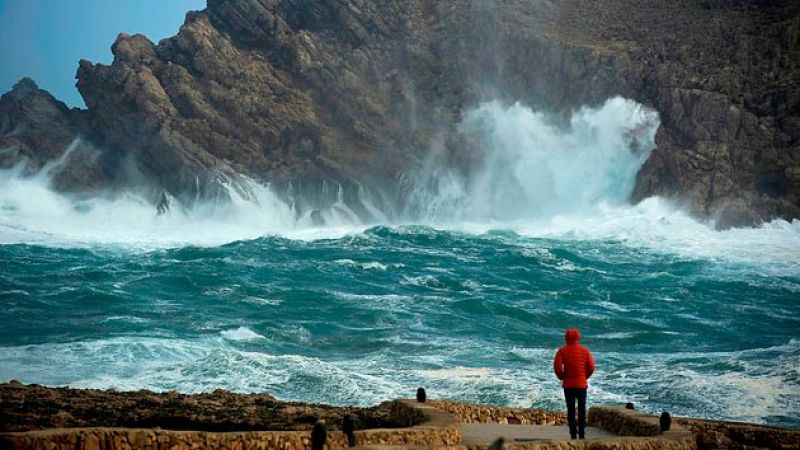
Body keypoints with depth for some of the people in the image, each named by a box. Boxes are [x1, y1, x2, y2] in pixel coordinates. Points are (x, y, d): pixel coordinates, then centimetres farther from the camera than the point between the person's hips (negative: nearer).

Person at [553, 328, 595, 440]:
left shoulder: (562, 351, -4)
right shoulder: (585, 350, 1)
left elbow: (557, 366, -13)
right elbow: (591, 367, -4)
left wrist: (562, 377, 3)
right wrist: (585, 377, 11)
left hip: (568, 384, -1)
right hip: (582, 384, 1)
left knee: (570, 409, 4)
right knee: (582, 409, 8)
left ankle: (573, 433, 1)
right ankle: (582, 433, 8)